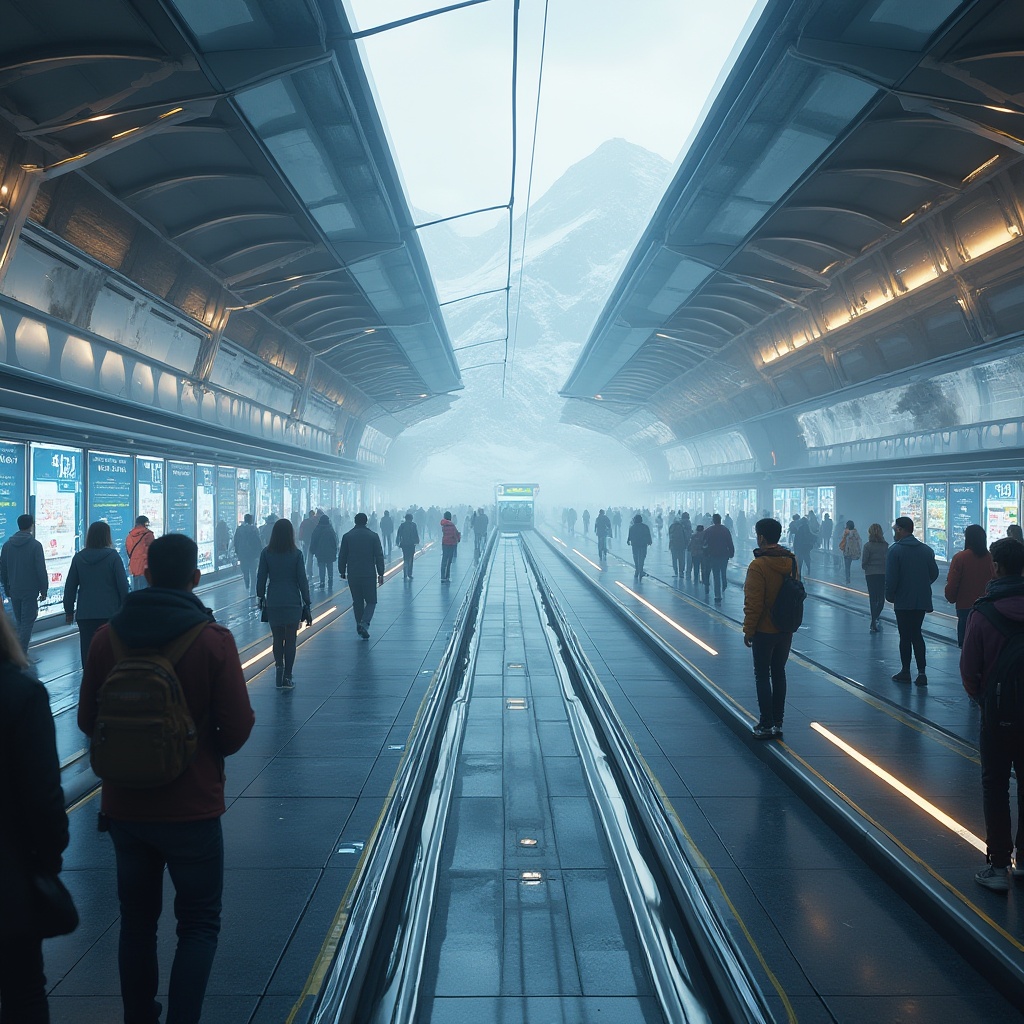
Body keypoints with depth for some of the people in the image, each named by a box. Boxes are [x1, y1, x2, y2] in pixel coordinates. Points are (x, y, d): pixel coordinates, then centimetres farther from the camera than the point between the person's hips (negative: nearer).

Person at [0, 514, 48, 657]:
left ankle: (20, 652, 16)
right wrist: (44, 590, -3)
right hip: (30, 590, -5)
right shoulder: (35, 545, -10)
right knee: (27, 622, -2)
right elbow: (41, 570, -11)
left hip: (14, 591, 5)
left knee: (20, 622, 15)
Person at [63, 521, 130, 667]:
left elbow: (70, 587, 7)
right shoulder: (113, 556, -6)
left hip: (85, 614, 2)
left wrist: (69, 611, 15)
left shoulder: (79, 557, 3)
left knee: (88, 651, 6)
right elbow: (122, 585, -6)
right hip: (110, 613, -2)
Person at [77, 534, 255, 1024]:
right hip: (191, 808, -3)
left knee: (137, 920, 20)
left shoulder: (108, 637, -6)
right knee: (199, 923, 11)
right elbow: (237, 729, -13)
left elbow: (87, 720, 2)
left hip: (123, 805, 4)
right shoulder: (213, 640, -15)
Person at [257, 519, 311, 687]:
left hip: (273, 602, 1)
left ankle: (279, 666, -4)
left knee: (277, 638, 15)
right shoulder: (296, 554, -6)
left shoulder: (266, 553, -3)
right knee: (290, 640, 7)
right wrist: (307, 603, 1)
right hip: (293, 602, -1)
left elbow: (261, 578, 0)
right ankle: (287, 677, 7)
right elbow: (302, 580, -5)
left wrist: (261, 598, 13)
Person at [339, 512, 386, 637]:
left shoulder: (347, 536, 2)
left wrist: (342, 571, 15)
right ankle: (364, 623, -16)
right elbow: (379, 556, -2)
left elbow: (342, 556, 4)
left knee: (357, 601, 13)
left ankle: (359, 626, 15)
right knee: (371, 601, 5)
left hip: (353, 575, 2)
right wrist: (381, 574, 3)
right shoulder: (373, 536, -2)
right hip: (369, 574, -2)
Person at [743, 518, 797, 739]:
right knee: (779, 673, 15)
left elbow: (753, 604, -18)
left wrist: (748, 630, -7)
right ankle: (778, 723, 21)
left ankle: (766, 725, 5)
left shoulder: (758, 566, -19)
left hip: (764, 631, -6)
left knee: (762, 676, 3)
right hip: (786, 629, 6)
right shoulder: (791, 561, 2)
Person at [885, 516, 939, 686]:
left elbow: (891, 578, -16)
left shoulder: (894, 551, -12)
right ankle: (921, 673, 5)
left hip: (903, 602, -5)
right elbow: (934, 574, 7)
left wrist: (890, 596, -2)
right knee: (916, 635, 12)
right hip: (922, 600, 5)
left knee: (905, 636, 5)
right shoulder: (926, 550, 4)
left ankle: (905, 672, 11)